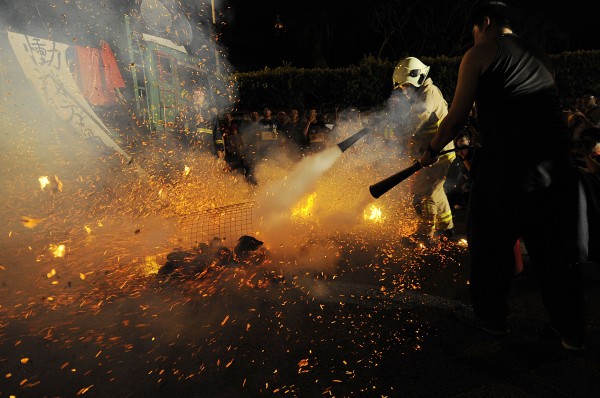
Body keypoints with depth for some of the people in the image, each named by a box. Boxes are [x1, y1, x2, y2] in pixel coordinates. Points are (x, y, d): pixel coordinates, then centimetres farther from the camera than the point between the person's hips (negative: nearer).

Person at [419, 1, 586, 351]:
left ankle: (490, 316, 27)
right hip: (557, 161, 6)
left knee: (492, 243, 12)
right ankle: (571, 331, 26)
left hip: (506, 164, -6)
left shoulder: (480, 54, 5)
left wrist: (433, 150, 14)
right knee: (558, 248, 14)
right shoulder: (540, 56, 23)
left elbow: (457, 116, 0)